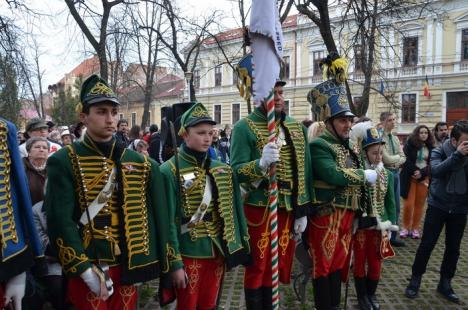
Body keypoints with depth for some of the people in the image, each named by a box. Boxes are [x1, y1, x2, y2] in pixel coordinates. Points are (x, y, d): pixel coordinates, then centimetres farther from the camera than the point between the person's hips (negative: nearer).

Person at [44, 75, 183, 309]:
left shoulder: (139, 163, 3)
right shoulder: (64, 162, -8)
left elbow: (157, 217, 6)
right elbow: (60, 222, -14)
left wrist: (173, 262, 6)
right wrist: (86, 270, -19)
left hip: (127, 266, 4)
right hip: (87, 270, -4)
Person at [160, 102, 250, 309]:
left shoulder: (223, 170, 4)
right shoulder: (170, 171, -13)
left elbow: (232, 212, 8)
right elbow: (168, 220, -14)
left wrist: (239, 248, 8)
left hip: (217, 251, 5)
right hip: (189, 254, -4)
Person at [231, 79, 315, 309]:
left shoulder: (296, 127, 9)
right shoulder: (244, 127, -8)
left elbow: (303, 170, 10)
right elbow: (236, 170, -13)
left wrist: (302, 211, 8)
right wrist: (261, 163, -32)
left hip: (287, 209, 5)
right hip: (258, 210, -5)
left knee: (279, 264, 17)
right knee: (257, 267, 7)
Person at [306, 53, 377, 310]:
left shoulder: (347, 146, 14)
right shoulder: (319, 145, -14)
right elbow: (333, 175, -28)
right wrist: (365, 175, -17)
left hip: (347, 214, 9)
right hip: (327, 215, -9)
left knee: (338, 262, 19)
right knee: (323, 264, 4)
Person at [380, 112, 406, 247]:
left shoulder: (395, 138, 14)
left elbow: (403, 158, 9)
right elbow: (387, 159, -19)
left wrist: (395, 161, -10)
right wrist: (398, 156, -2)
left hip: (396, 173, 8)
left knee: (396, 207, 13)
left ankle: (393, 236, 25)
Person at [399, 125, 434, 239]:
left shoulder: (431, 147, 7)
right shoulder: (409, 144, -1)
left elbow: (432, 163, 1)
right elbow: (406, 160, -9)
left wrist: (422, 173, -13)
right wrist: (415, 172, -18)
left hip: (424, 177, 3)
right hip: (410, 177, -3)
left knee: (420, 204, 3)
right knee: (408, 204, -6)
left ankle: (415, 228, 13)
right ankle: (406, 227, 10)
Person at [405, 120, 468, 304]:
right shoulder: (439, 152, -9)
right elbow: (436, 170, -28)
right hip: (438, 205, -3)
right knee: (427, 244, 1)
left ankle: (445, 283, 27)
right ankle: (415, 279, 16)